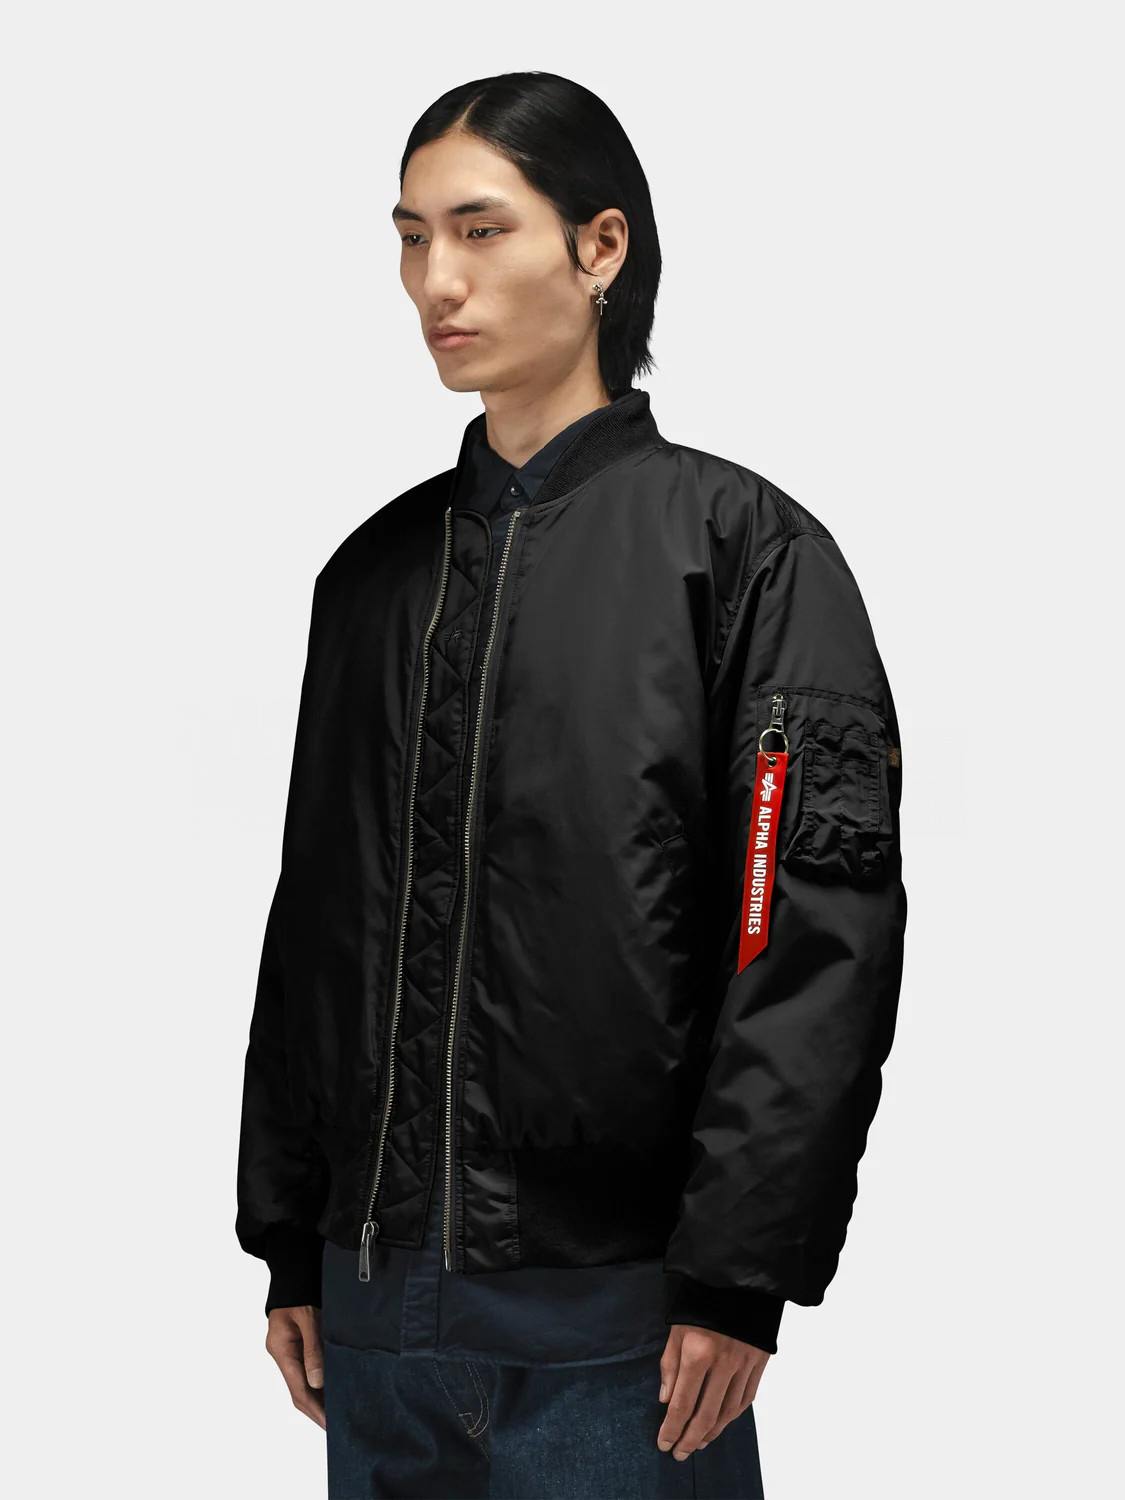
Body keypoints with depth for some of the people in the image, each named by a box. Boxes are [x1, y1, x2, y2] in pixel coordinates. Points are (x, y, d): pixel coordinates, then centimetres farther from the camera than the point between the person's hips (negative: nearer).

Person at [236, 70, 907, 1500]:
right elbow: (315, 919, 14)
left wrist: (739, 1273, -15)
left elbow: (824, 925, -11)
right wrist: (292, 1246, 12)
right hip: (381, 1296, 5)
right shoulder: (376, 572, 11)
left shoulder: (740, 545, -5)